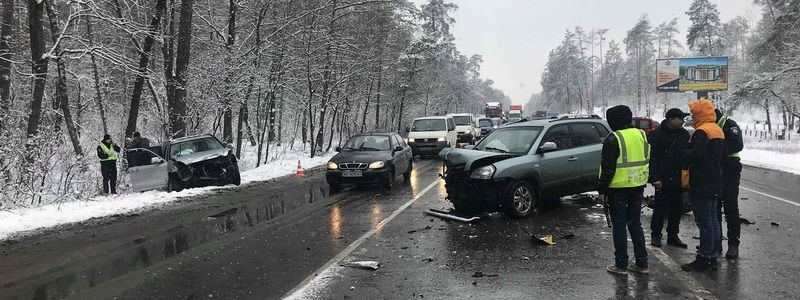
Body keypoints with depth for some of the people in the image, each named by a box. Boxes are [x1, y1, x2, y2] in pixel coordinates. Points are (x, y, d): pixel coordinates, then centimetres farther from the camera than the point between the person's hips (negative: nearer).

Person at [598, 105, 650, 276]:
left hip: (618, 189, -6)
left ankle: (621, 265, 8)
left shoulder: (613, 139, -14)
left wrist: (602, 190, -9)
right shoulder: (641, 135, 8)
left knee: (619, 226, 2)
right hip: (638, 187, 7)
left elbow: (608, 168, -16)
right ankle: (642, 263, 18)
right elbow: (647, 161, 15)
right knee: (635, 223, 15)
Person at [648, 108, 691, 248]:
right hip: (663, 179, -6)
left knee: (676, 208, 11)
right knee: (660, 208, 1)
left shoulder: (684, 134, 10)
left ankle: (673, 235, 21)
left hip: (678, 179, 6)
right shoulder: (657, 135, -8)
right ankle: (656, 236, 10)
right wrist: (655, 178, -15)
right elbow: (652, 158, -10)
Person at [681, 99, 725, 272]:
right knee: (712, 220, 15)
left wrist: (683, 154, -8)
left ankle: (704, 260, -2)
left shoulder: (702, 132, -17)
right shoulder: (718, 130, 15)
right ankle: (713, 256, 22)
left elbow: (697, 155, -26)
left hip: (702, 184, -10)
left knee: (704, 222, -6)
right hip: (715, 183, 10)